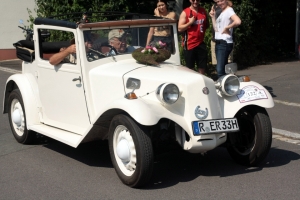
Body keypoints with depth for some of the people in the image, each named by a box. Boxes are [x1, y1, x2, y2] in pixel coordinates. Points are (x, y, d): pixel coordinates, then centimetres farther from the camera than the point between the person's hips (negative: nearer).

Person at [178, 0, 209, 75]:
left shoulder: (203, 11, 10)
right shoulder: (185, 12, -5)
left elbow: (207, 24, 25)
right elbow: (180, 28, -10)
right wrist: (190, 22, -19)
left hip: (201, 43, 5)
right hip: (189, 44, -4)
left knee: (202, 68, 9)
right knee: (190, 68, 4)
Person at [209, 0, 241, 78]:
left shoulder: (229, 10, -9)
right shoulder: (221, 13, 17)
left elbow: (238, 21, -28)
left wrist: (227, 28, -16)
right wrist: (213, 17, 10)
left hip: (225, 43, -9)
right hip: (218, 43, 9)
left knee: (220, 70, -14)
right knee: (223, 69, 12)